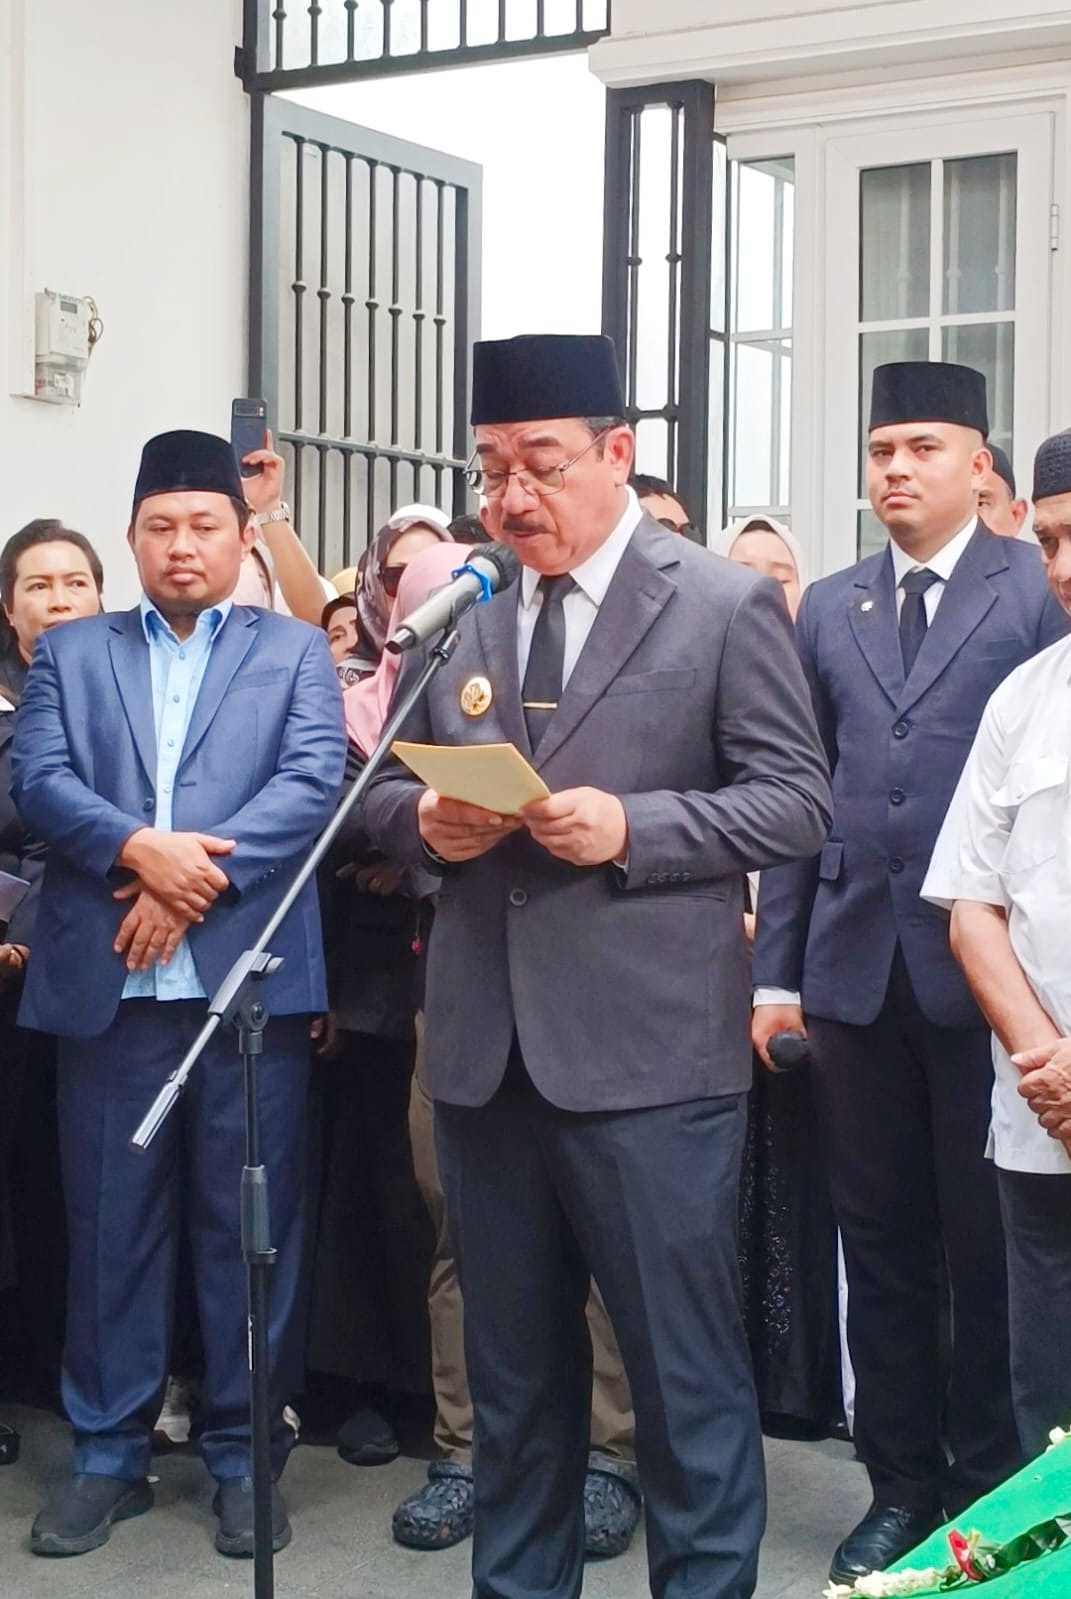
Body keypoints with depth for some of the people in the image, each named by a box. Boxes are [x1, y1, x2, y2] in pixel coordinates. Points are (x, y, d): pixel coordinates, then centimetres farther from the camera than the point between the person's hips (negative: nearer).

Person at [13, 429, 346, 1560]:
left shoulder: (296, 652, 10)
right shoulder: (69, 655, 14)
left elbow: (315, 781, -4)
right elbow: (38, 779, 0)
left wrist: (198, 879, -15)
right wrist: (139, 851, -17)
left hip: (251, 975, -1)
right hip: (106, 981, 1)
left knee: (249, 1224, 3)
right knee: (109, 1223, 7)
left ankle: (244, 1454, 15)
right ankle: (108, 1453, 18)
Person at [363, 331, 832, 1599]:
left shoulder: (725, 608, -3)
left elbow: (799, 802, -6)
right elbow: (387, 790, 16)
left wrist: (632, 825, -19)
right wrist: (425, 819, -7)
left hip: (646, 1056, -5)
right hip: (485, 1051, 5)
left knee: (684, 1365, 3)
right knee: (511, 1366, 17)